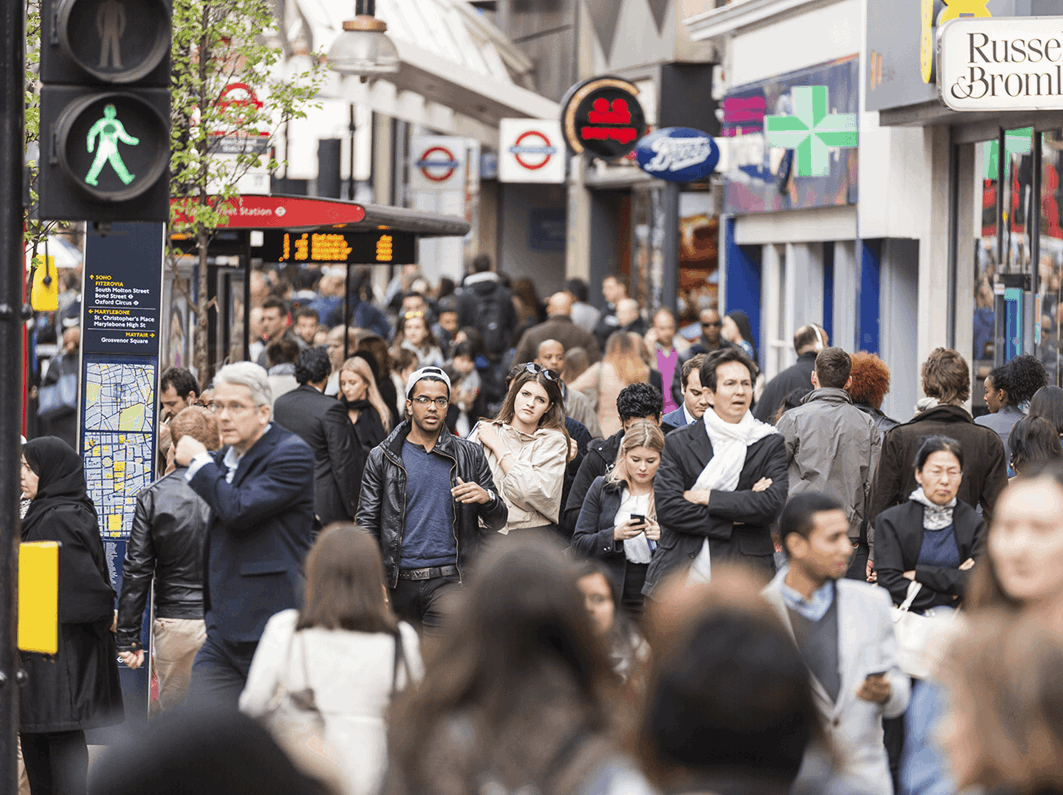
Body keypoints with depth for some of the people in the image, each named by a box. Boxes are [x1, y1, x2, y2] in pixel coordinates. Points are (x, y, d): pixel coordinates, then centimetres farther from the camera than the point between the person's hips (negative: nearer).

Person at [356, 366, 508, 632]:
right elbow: (367, 522, 6)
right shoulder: (382, 457, 7)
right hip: (398, 583, 1)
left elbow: (498, 522, 10)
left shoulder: (469, 455, 8)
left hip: (448, 580, -1)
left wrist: (486, 498, -14)